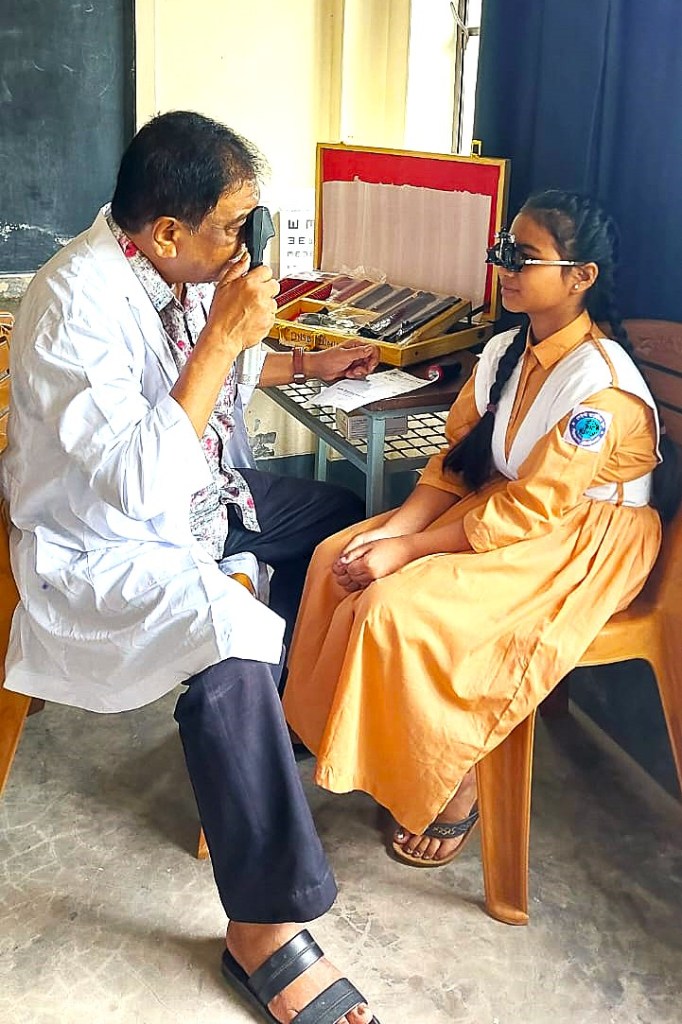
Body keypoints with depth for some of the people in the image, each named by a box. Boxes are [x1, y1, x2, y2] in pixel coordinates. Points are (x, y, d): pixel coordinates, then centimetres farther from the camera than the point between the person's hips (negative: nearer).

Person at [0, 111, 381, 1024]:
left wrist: (304, 363, 14)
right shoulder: (78, 304, -28)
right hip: (100, 545, -9)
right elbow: (141, 483, -35)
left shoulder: (179, 269, -2)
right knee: (231, 640, -34)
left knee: (338, 516, 15)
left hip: (196, 497, 10)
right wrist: (224, 337, -32)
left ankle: (292, 715, 27)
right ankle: (264, 930, -19)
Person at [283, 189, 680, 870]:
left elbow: (530, 510, -25)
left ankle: (453, 785, -1)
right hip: (498, 507, 9)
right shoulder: (505, 352, 1)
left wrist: (407, 550, -23)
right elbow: (455, 462, 2)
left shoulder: (600, 385, -24)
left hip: (583, 543, -8)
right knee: (337, 560, -4)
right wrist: (392, 530, -14)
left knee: (399, 607, -24)